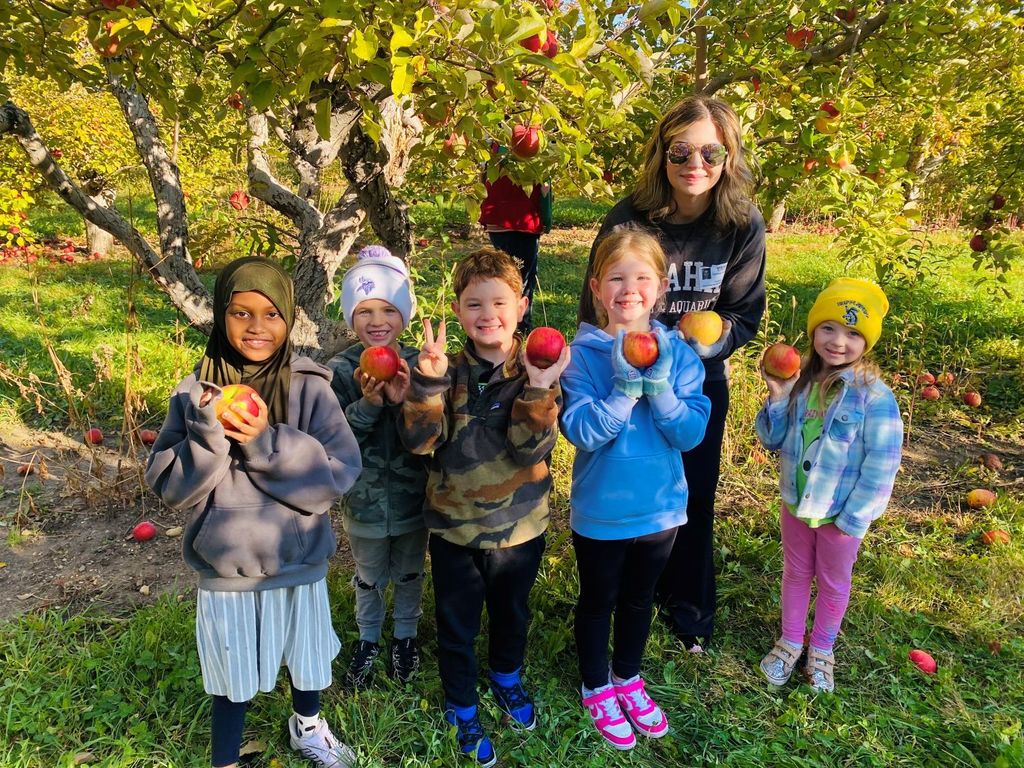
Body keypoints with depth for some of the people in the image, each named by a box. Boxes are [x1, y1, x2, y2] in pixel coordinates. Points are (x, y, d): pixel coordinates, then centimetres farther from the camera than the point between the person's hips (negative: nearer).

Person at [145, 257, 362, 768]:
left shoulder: (310, 387, -12)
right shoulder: (196, 392, -8)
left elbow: (340, 472, -17)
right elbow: (169, 488, -9)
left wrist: (268, 442, -27)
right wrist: (208, 433, -25)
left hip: (299, 565, 1)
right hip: (225, 572, 0)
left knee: (306, 662, 24)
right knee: (232, 681, 17)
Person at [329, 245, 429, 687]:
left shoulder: (418, 366, -15)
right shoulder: (339, 372, -14)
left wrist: (404, 401, -33)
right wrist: (368, 404, -33)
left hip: (412, 498, 0)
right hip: (364, 501, 0)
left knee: (409, 574, 23)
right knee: (369, 579, 22)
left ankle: (406, 636, 48)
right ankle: (368, 639, 48)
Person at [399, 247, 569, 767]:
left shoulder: (539, 372, -12)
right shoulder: (448, 373, -9)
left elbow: (532, 449, -21)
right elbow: (419, 440, -20)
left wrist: (537, 391, -36)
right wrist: (427, 381, -34)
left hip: (519, 524, 1)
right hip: (454, 524, 0)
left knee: (511, 612, 25)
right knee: (456, 625, 16)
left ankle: (507, 679, 54)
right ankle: (462, 708, 42)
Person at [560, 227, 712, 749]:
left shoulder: (678, 353, -9)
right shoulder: (583, 353, -16)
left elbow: (692, 433, -15)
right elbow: (581, 431, -23)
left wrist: (659, 387, -29)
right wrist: (625, 390, -32)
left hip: (659, 506, 3)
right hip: (600, 510, -2)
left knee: (640, 598, 24)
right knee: (598, 600, 18)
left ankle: (627, 676, 50)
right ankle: (596, 686, 44)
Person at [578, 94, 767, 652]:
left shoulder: (743, 225, -15)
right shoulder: (629, 218, -20)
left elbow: (746, 313, -7)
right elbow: (594, 308, -9)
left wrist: (712, 338, -26)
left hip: (702, 381, 2)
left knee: (695, 496, 15)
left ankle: (689, 607, 40)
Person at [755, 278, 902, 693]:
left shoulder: (874, 396, -22)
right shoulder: (799, 380, -9)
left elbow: (880, 466, -18)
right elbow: (772, 440, -3)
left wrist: (853, 519, -15)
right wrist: (778, 397, -19)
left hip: (840, 514, -3)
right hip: (795, 503, 4)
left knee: (833, 583, 20)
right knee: (795, 573, 22)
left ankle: (820, 651, 43)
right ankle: (790, 642, 44)